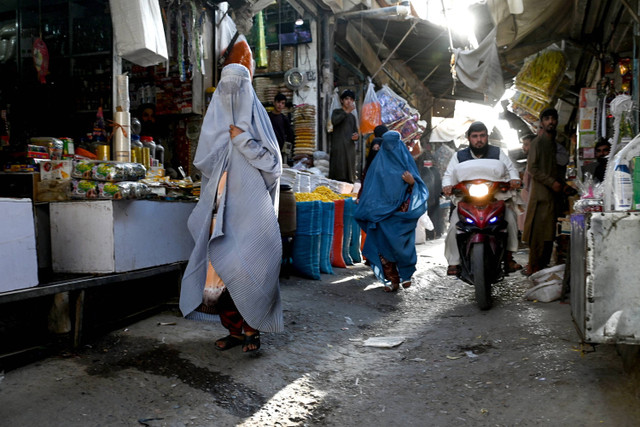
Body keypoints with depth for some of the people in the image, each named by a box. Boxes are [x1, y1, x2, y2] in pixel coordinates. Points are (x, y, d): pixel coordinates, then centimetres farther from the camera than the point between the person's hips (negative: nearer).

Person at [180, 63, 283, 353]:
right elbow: (203, 161, 11)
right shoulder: (216, 119, 16)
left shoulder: (256, 118, 7)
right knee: (221, 263, -1)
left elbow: (272, 161, 0)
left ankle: (251, 326, 2)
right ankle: (235, 329, 9)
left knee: (249, 263, -11)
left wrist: (244, 141, -9)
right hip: (221, 203, 3)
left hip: (249, 202, -3)